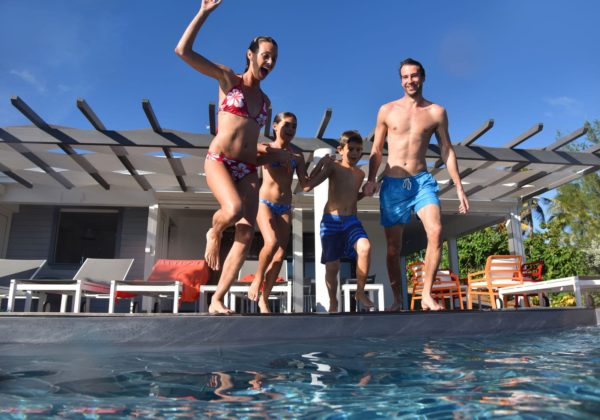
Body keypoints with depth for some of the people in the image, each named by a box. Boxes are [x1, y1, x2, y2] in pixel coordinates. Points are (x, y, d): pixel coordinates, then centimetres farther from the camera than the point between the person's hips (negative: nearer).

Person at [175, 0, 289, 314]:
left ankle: (217, 301, 2)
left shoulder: (265, 101, 18)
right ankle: (213, 233, 5)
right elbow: (183, 50, -5)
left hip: (248, 170, 5)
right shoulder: (228, 79, 5)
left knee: (246, 236, -7)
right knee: (234, 210, -33)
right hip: (218, 161, -5)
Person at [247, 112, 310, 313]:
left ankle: (264, 299, 7)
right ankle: (257, 279, 1)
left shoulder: (297, 154, 8)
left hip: (285, 207, 4)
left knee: (281, 254, -2)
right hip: (265, 203, -4)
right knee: (272, 242, -26)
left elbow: (304, 184, 5)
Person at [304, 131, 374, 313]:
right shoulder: (333, 166, -2)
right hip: (331, 221, -2)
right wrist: (321, 164, -15)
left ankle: (360, 292, -11)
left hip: (352, 221, 3)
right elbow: (307, 187, -11)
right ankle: (333, 303, 21)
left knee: (365, 247, -28)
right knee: (332, 266, 0)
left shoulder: (360, 174, 13)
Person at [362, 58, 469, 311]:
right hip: (392, 184, 0)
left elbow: (447, 151, 8)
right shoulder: (387, 110, 6)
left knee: (436, 232, -22)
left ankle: (426, 295, -11)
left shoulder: (436, 112, 6)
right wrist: (371, 180, -4)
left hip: (422, 181, 0)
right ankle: (397, 300, 15)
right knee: (393, 247, 2)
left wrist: (459, 188, 3)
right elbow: (376, 151, 10)